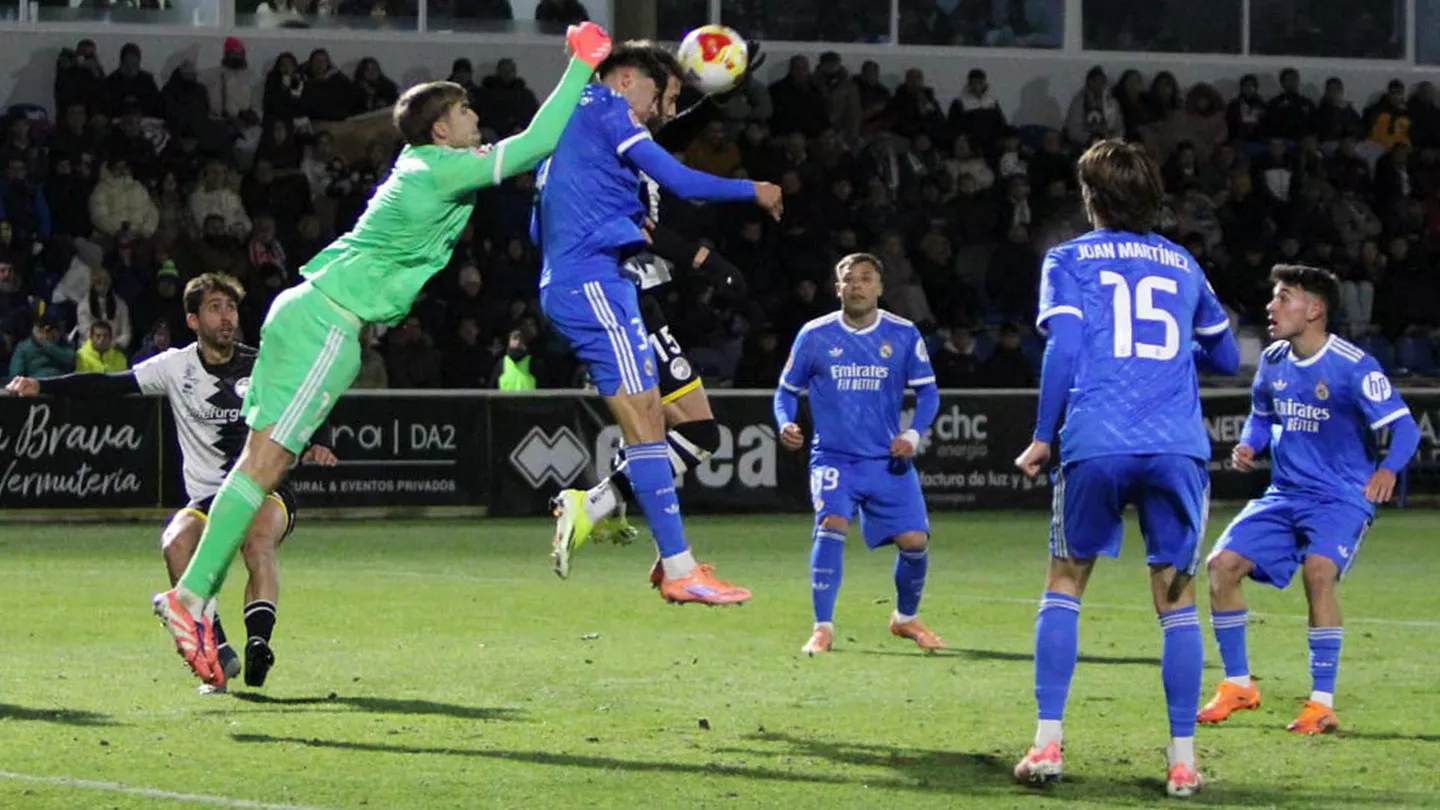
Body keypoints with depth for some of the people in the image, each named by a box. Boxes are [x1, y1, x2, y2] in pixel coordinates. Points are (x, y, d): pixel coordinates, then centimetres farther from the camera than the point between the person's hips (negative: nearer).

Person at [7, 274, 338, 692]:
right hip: (207, 497, 2)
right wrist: (40, 386, -9)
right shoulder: (176, 367, 5)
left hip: (266, 490, -2)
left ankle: (258, 643, -46)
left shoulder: (261, 368, 6)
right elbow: (110, 384, 1)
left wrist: (315, 445, -14)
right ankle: (219, 653, -27)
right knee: (175, 543, -29)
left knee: (259, 536, -35)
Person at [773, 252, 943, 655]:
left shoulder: (904, 335, -1)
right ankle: (822, 628, -17)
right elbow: (787, 389, 8)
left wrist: (913, 434, -10)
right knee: (832, 524, -25)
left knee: (914, 540, -6)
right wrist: (786, 424, -11)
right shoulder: (814, 335, -2)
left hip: (888, 459, 1)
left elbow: (928, 391, 6)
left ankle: (905, 618, 24)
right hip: (834, 456, -1)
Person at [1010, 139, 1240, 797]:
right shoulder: (1182, 266, 19)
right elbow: (1226, 357, 27)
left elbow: (1063, 349, -4)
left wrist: (1042, 436, 3)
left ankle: (1048, 744, 5)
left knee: (1064, 583, 14)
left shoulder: (1069, 260, 10)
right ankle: (1183, 760, 1)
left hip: (1096, 445, -2)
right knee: (1176, 600, 8)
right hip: (1177, 447, 2)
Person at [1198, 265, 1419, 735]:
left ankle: (1323, 705, -21)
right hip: (1285, 494, 7)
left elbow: (1404, 426, -16)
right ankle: (1238, 685, 12)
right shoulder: (1273, 362, 3)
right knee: (1222, 564, -6)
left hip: (1341, 497, -6)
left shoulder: (1354, 368, -17)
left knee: (1318, 571, -30)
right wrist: (1249, 446, -1)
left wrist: (1388, 469, -35)